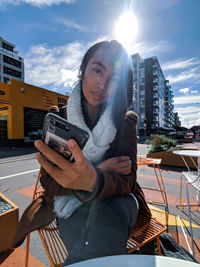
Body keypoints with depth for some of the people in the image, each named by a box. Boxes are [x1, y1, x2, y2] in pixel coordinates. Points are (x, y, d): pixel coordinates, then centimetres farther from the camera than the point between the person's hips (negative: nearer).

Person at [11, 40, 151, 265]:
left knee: (109, 211, -34)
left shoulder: (126, 121, -6)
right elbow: (48, 182, -7)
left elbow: (127, 179, -17)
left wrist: (93, 181, -42)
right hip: (70, 206, 0)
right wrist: (100, 171, -22)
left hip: (115, 201, 1)